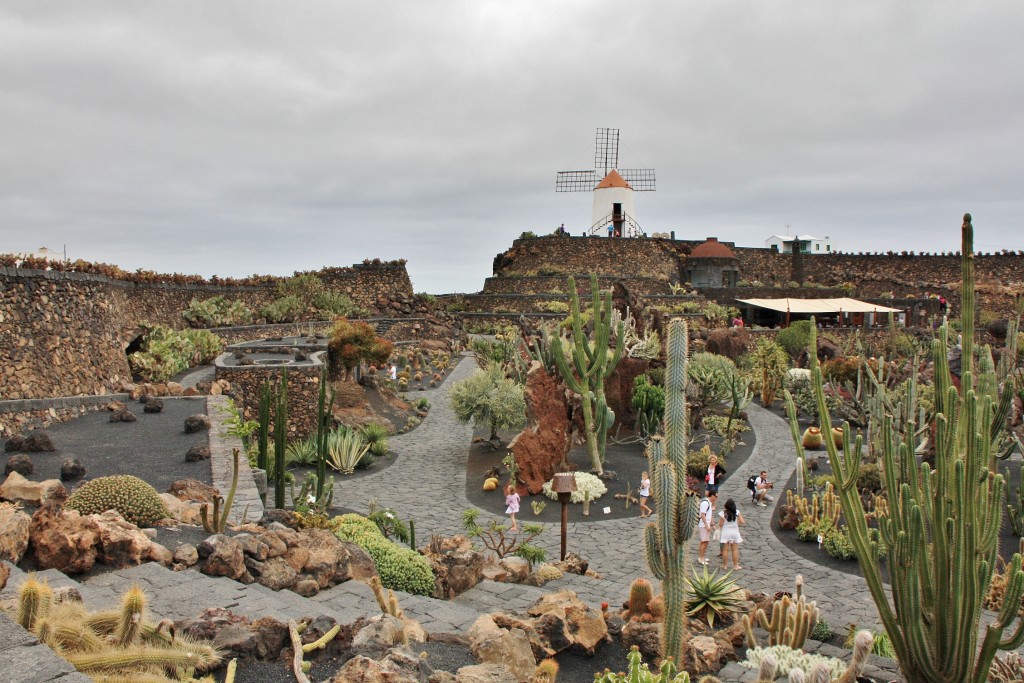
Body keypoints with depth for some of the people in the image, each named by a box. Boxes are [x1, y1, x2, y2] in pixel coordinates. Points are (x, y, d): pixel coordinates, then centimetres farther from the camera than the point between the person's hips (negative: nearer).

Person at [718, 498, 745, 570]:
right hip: (735, 532, 1)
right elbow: (742, 521, -8)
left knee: (725, 550, 7)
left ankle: (725, 565, 13)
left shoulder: (723, 513, -16)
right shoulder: (737, 512, -10)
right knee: (735, 550, 9)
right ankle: (736, 565, 13)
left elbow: (720, 525, -11)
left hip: (726, 533, -1)